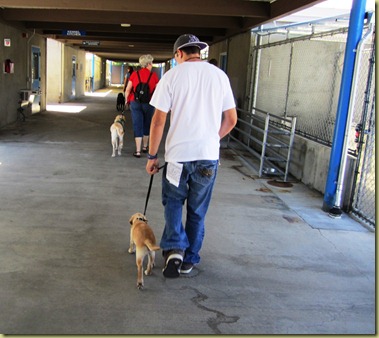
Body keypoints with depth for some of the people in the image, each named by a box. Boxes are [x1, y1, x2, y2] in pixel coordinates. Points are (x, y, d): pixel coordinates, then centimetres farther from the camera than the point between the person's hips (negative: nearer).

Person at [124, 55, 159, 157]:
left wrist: (127, 100, 14)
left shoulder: (134, 74, -2)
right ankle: (145, 147, 32)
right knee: (147, 125, 18)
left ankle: (138, 151, -1)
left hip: (135, 103, 0)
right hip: (149, 103, 0)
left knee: (137, 126, 3)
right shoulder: (153, 76, -4)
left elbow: (128, 90, -1)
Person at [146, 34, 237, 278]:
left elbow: (159, 120, -6)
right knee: (198, 210, 16)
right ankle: (189, 260, 27)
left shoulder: (172, 75, -4)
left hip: (178, 153, -2)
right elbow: (231, 120, 8)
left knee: (173, 202, 19)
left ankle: (175, 249, 1)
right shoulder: (219, 75, 5)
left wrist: (152, 156, 3)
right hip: (209, 156, 3)